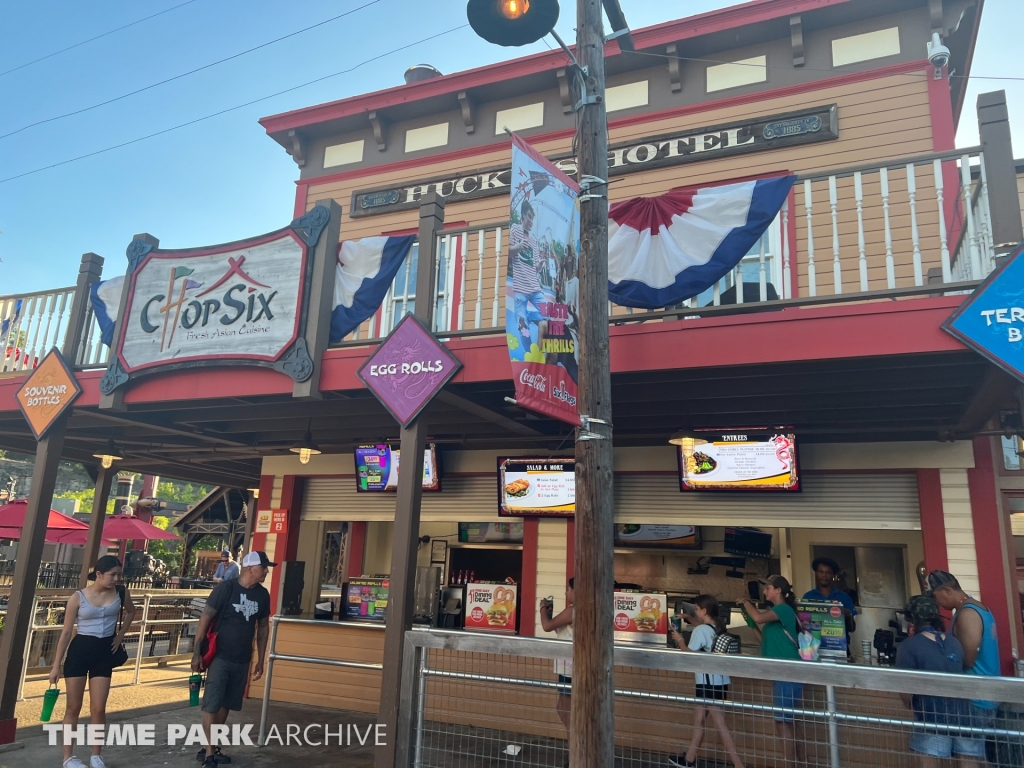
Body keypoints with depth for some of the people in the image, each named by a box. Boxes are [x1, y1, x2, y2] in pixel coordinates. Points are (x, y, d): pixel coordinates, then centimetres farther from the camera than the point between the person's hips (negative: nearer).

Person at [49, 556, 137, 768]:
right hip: (79, 650, -2)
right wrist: (56, 665, -4)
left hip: (105, 652, 2)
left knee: (98, 709, 4)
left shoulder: (120, 593, -4)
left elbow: (130, 611, 18)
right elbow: (66, 632, -5)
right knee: (74, 707, 7)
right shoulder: (78, 597, -11)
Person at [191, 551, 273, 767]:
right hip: (220, 657, -5)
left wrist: (260, 660, 11)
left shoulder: (262, 594, 1)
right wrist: (197, 652, -12)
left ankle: (212, 746, 28)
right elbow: (205, 618, -10)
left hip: (242, 660, 5)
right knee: (211, 705, -3)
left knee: (226, 704, 13)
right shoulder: (226, 588, -14)